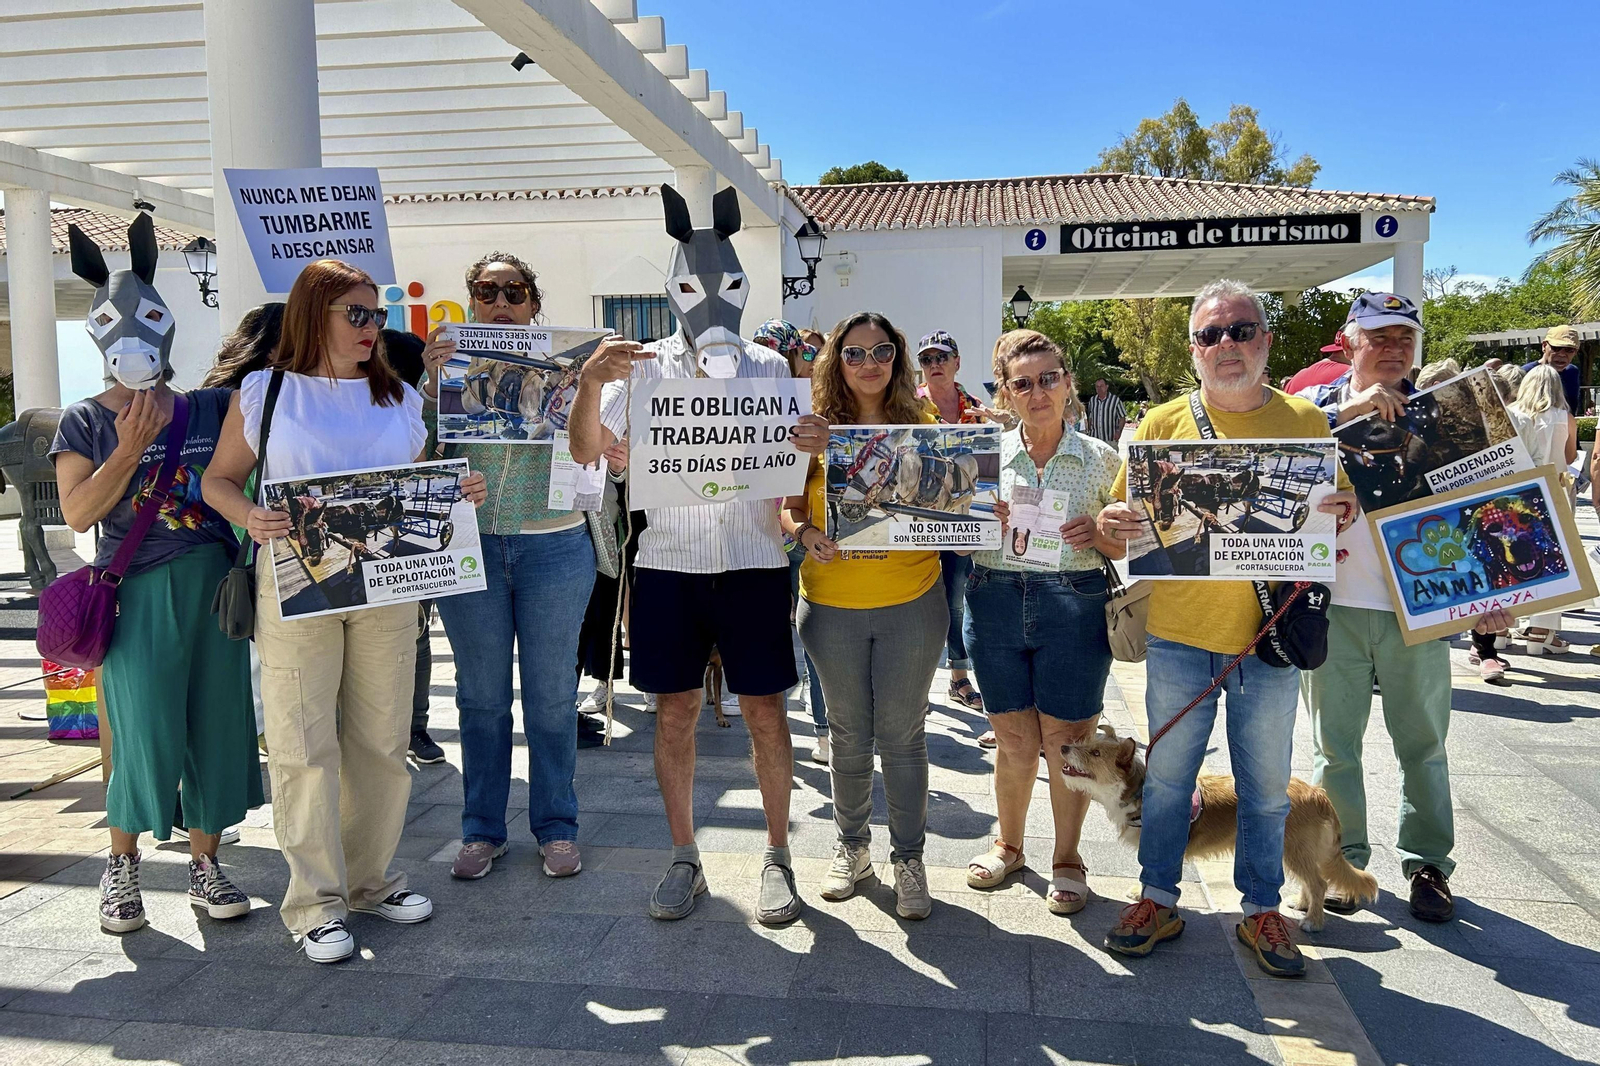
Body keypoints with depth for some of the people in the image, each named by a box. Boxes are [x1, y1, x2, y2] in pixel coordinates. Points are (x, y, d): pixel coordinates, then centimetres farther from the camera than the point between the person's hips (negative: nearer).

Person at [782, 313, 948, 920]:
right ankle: (852, 846, 33)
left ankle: (908, 858, 22)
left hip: (911, 602, 0)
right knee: (849, 733, 13)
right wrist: (805, 534, -17)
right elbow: (790, 508, 3)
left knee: (902, 733, 7)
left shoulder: (921, 426, 2)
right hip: (832, 604, 1)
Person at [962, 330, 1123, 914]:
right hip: (996, 602, 2)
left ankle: (1067, 860, 27)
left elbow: (1130, 547, 6)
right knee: (1014, 740, 11)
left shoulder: (1101, 459, 3)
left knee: (1067, 743, 6)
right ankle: (1008, 846, 34)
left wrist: (1096, 536, -15)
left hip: (1075, 607, -1)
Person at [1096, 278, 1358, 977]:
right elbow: (1126, 519, 4)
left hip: (1269, 638, 0)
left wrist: (1338, 518, -15)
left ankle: (1261, 909, 30)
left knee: (1265, 786, 12)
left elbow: (1336, 514, 8)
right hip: (1178, 635, 0)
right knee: (1166, 776, 12)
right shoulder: (1162, 424, 1)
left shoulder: (1305, 422, 2)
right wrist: (1112, 524, -19)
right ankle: (1158, 899, 28)